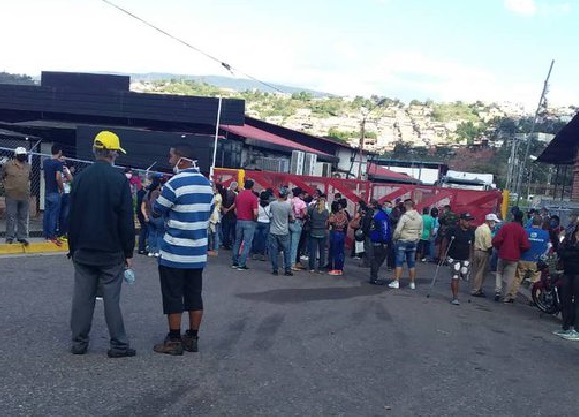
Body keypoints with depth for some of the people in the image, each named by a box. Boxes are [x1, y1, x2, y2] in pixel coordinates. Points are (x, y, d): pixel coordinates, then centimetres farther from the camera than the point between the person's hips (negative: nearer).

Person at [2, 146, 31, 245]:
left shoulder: (28, 166, 9)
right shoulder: (8, 165, -1)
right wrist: (8, 186, 9)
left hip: (25, 196, 3)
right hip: (11, 196, -3)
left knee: (23, 218, 7)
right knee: (11, 217, 0)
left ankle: (22, 237, 13)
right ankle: (9, 237, 7)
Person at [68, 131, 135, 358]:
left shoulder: (81, 177, 3)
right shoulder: (119, 180, -10)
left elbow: (72, 217, 7)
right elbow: (126, 221, -10)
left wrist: (73, 247, 15)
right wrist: (128, 252, -3)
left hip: (83, 251, 4)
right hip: (111, 253, -4)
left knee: (82, 297, 10)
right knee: (111, 299, 0)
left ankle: (79, 343, 16)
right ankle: (118, 345, 5)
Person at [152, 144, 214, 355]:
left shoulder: (174, 183, -15)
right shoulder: (207, 184, 7)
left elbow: (158, 210, -4)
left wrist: (159, 191, 14)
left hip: (175, 252, -6)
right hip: (198, 251, 7)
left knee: (173, 297, 3)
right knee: (194, 296, 12)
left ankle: (174, 341, 9)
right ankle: (192, 338, 20)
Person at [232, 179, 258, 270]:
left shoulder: (238, 195, 5)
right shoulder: (253, 197, -12)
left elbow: (235, 211, 8)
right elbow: (255, 212, -17)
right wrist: (254, 218, 2)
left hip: (239, 221, 5)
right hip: (249, 222, -5)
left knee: (237, 242, 16)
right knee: (247, 244, 1)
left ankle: (234, 262, 20)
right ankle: (242, 264, 0)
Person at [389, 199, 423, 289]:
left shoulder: (404, 217, -15)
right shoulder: (419, 217, 3)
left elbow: (398, 230, -14)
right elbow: (420, 231, 9)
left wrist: (395, 238, 3)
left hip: (403, 241, -5)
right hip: (414, 242, 5)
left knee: (399, 262, 0)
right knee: (412, 263, 10)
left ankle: (396, 282, -1)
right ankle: (412, 283, 14)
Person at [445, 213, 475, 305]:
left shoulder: (471, 232, 3)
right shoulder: (453, 230, -12)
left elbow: (471, 245, 13)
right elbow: (445, 242, -5)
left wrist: (470, 258, 13)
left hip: (465, 259, 5)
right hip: (454, 258, -5)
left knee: (464, 276, 7)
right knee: (455, 278, -8)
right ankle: (455, 298, -2)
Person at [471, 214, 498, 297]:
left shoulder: (478, 228, 12)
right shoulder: (487, 230, -15)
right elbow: (488, 245, -17)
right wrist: (490, 251, -2)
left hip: (475, 251, 8)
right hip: (483, 253, -8)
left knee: (476, 271, 14)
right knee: (481, 272, 0)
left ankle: (476, 289, 22)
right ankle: (476, 291, 3)